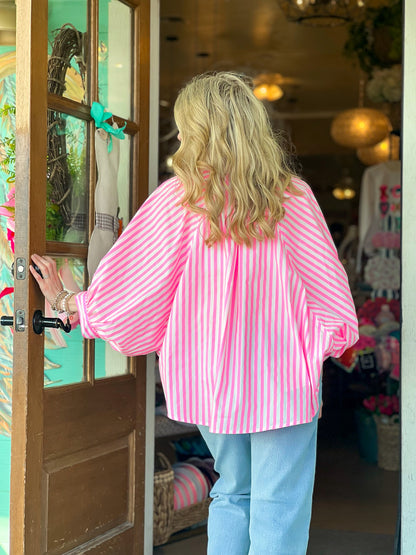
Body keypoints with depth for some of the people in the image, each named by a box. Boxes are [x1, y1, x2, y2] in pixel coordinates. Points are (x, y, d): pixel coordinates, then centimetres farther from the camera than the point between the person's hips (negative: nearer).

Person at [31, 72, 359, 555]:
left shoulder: (178, 197, -7)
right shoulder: (292, 196, -6)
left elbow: (126, 284, 0)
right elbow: (328, 286, 0)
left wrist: (66, 301, 17)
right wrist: (328, 341, 19)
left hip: (207, 379, 2)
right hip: (282, 379, -2)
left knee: (232, 490, 21)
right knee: (279, 512, 5)